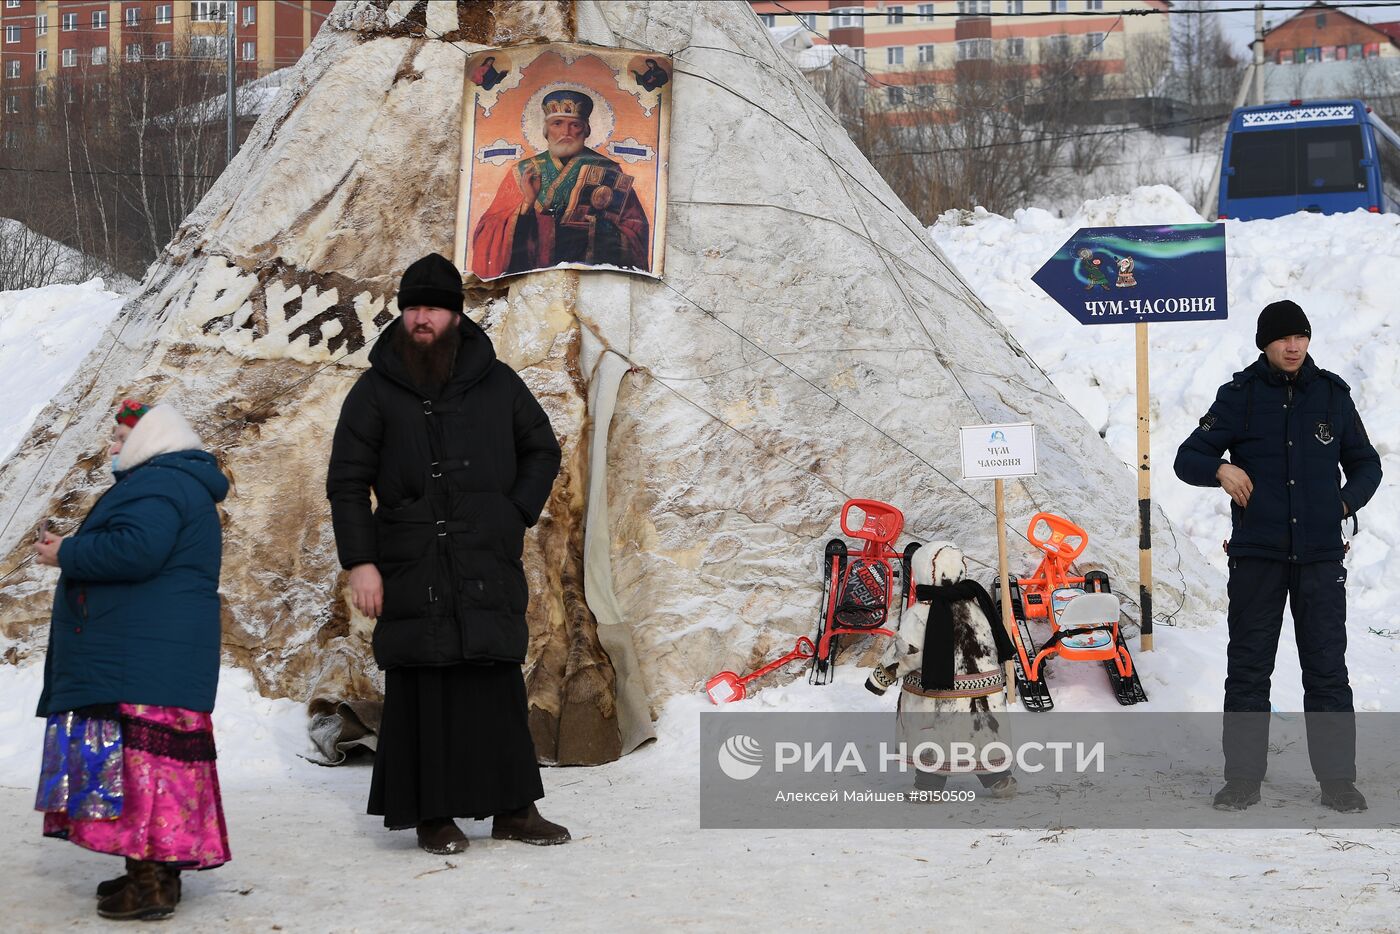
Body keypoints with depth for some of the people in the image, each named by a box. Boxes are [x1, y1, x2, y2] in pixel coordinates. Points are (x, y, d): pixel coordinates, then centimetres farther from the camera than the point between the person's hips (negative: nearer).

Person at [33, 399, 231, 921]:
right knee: (154, 760, 11)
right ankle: (154, 871, 14)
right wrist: (72, 550, 14)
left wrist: (66, 554, -12)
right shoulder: (182, 485, 24)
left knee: (140, 758, -12)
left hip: (143, 659, -11)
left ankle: (152, 883, -12)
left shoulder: (156, 484, -11)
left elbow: (136, 551, -25)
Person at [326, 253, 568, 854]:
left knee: (499, 686, 1)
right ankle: (432, 815, 6)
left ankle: (513, 808, 10)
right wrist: (359, 562, -5)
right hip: (411, 569, -1)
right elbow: (347, 481, 3)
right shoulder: (377, 390, 4)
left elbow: (542, 450, 20)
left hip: (489, 567, 1)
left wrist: (517, 515, 6)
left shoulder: (496, 383, 9)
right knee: (421, 691, -2)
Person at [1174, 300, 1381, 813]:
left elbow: (1366, 464, 17)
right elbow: (1188, 458, 4)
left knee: (1327, 669, 2)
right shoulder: (1239, 396, 2)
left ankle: (1337, 778, 10)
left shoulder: (1333, 395, 7)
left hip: (1321, 555, 1)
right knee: (1248, 668, 5)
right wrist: (1220, 469, -17)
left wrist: (1346, 502, -3)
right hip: (1256, 554, -1)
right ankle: (1243, 777, 13)